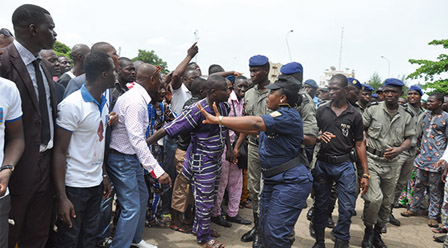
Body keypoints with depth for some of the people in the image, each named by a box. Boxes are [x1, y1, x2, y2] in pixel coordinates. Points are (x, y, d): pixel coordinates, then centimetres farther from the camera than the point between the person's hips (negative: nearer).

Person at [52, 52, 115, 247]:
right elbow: (59, 152, -15)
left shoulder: (103, 104, 7)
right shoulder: (72, 105, -16)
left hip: (96, 183, 7)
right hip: (75, 186, -7)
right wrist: (62, 197, -17)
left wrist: (104, 175, 11)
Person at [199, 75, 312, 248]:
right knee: (266, 229, 16)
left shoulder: (288, 116, -19)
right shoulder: (278, 114, 14)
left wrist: (218, 119, -30)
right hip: (273, 180, 10)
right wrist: (223, 121, 8)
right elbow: (254, 129, 14)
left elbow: (255, 123, -31)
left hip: (291, 182, -10)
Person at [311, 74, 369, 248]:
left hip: (345, 165, -1)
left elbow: (359, 144, 4)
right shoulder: (321, 111, 5)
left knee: (347, 208, -2)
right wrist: (319, 137, -16)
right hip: (322, 164, 1)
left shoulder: (354, 115, 3)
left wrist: (365, 174, 1)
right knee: (320, 205, 10)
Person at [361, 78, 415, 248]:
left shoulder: (406, 116, 7)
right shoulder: (373, 109, -1)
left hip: (391, 163, 4)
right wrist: (364, 141, -14)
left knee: (387, 202, 12)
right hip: (372, 159, -4)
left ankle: (377, 234, 31)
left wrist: (399, 149, -10)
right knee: (374, 198, -17)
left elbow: (408, 139, 9)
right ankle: (368, 231, 8)